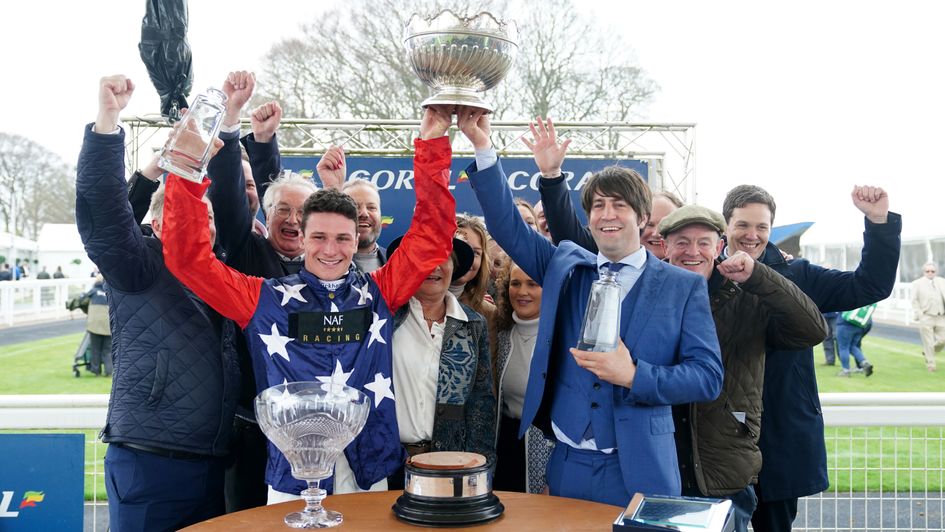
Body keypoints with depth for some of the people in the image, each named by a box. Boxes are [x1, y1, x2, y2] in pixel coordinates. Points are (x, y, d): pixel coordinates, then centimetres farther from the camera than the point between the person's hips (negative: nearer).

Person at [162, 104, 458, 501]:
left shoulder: (378, 293, 4)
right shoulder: (265, 299, 0)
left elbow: (433, 234, 3)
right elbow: (189, 257, -4)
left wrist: (431, 144, -3)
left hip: (370, 476, 2)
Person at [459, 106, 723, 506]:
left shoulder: (684, 287, -2)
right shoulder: (566, 267, 7)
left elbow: (708, 377, -6)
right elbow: (508, 226, 2)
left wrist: (633, 375, -21)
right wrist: (483, 146, -8)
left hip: (638, 473, -2)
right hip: (568, 465, 3)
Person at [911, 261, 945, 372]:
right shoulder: (917, 283, 3)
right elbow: (914, 301, 2)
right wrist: (919, 315, -8)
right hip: (926, 317, -3)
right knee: (928, 343, -1)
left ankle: (927, 352, 30)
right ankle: (930, 365, 12)